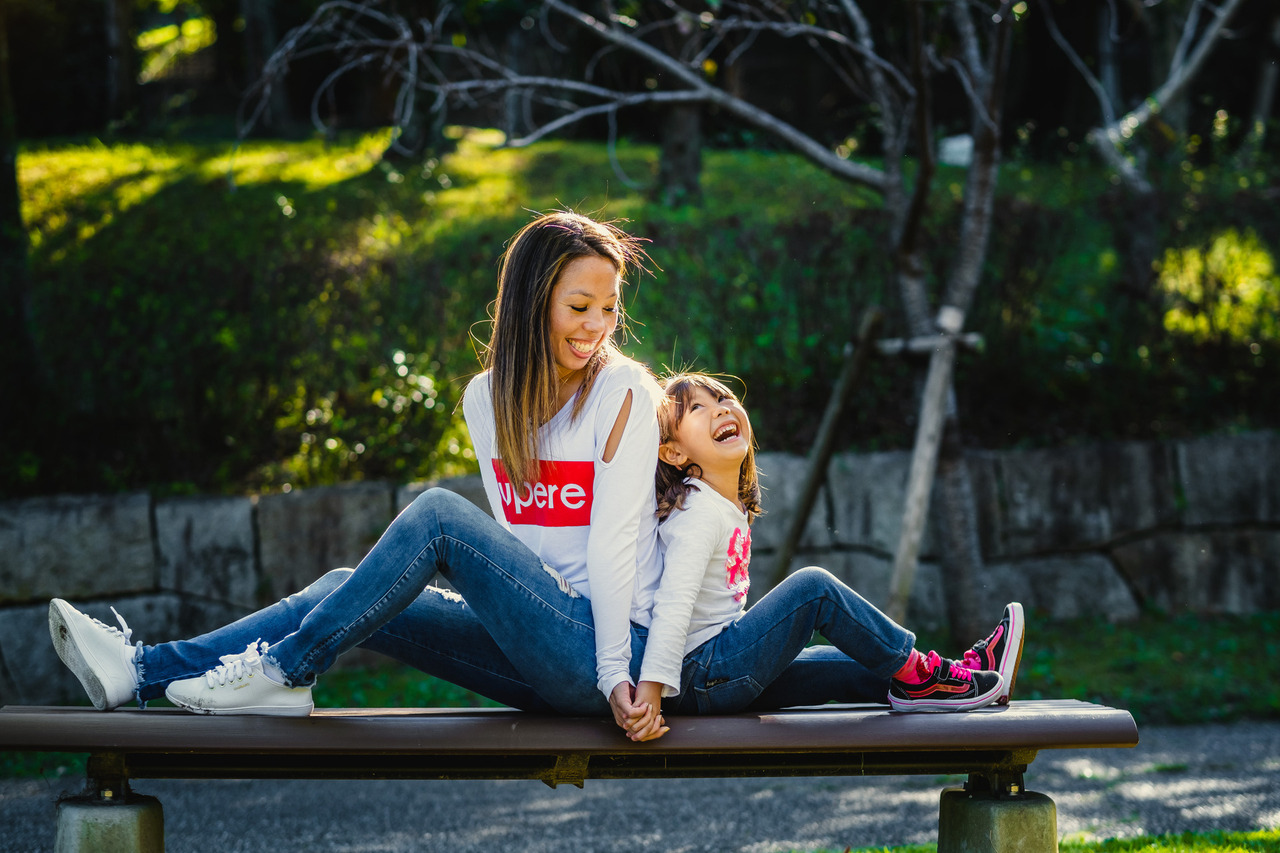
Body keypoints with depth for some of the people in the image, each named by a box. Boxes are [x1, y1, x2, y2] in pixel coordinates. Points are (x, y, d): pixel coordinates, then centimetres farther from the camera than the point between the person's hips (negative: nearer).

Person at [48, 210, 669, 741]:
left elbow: (613, 541, -14)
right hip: (541, 641, 6)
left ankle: (282, 670, -13)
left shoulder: (623, 392, -9)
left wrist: (617, 678, -19)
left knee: (438, 513, -20)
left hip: (606, 647, -6)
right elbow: (514, 536, 8)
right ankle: (141, 670, -6)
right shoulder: (487, 398, 9)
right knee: (345, 590, -5)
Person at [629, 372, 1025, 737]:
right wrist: (651, 688, -35)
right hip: (694, 678, -10)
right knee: (814, 587, -13)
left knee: (848, 668, 11)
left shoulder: (732, 508, 15)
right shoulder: (699, 512, -15)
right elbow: (673, 605, -27)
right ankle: (916, 674, -4)